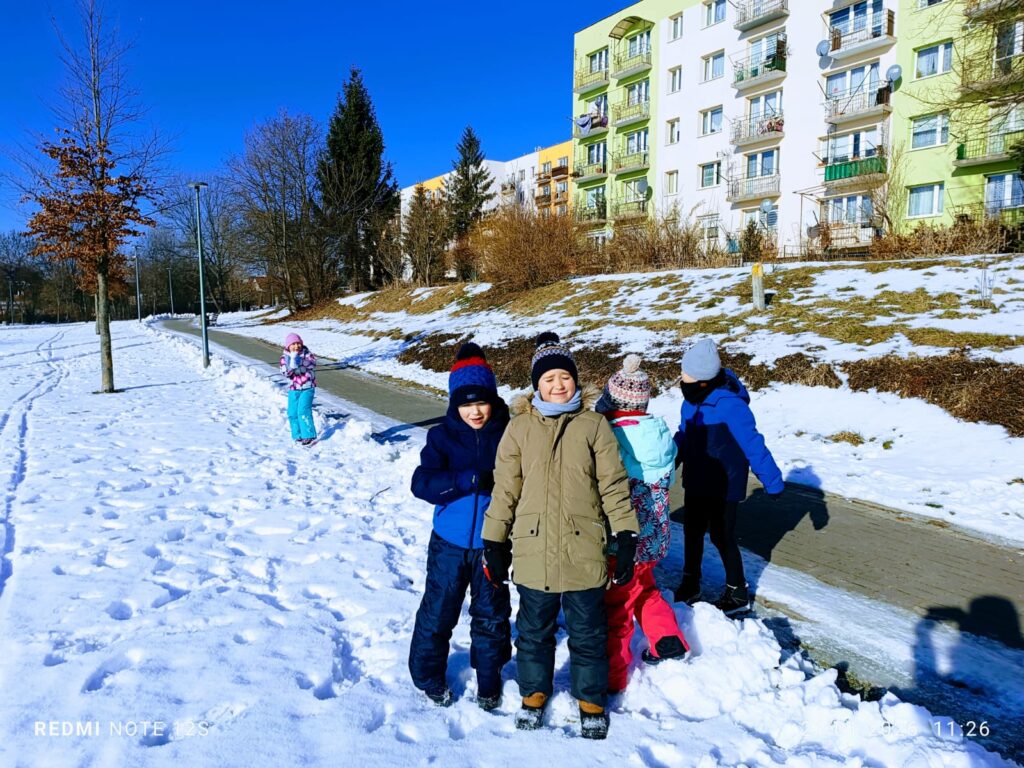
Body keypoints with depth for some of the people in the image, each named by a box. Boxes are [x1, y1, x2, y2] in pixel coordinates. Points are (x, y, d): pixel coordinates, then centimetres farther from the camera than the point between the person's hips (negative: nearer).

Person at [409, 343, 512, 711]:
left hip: (492, 544, 0)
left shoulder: (508, 434, -10)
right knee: (438, 612, 14)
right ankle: (428, 675, 38)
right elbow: (421, 483, -20)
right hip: (449, 543, 0)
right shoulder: (442, 436, -8)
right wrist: (475, 479, -31)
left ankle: (489, 681, 38)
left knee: (491, 616, 16)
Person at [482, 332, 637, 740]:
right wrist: (494, 542, 4)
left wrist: (626, 537, -4)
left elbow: (614, 484, -1)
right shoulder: (519, 427, -1)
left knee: (588, 632, 15)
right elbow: (505, 489, 3)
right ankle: (534, 692, 42)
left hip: (584, 552, -1)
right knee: (534, 629, 18)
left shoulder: (593, 424, -2)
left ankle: (591, 701, 38)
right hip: (533, 552, 1)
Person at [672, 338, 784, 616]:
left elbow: (753, 445, -26)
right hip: (696, 482, 8)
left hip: (724, 486, -7)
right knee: (692, 531, 18)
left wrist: (772, 481, -23)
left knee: (721, 536, 5)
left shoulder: (730, 405, -28)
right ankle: (690, 585, 37)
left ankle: (738, 594, 26)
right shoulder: (693, 399, -4)